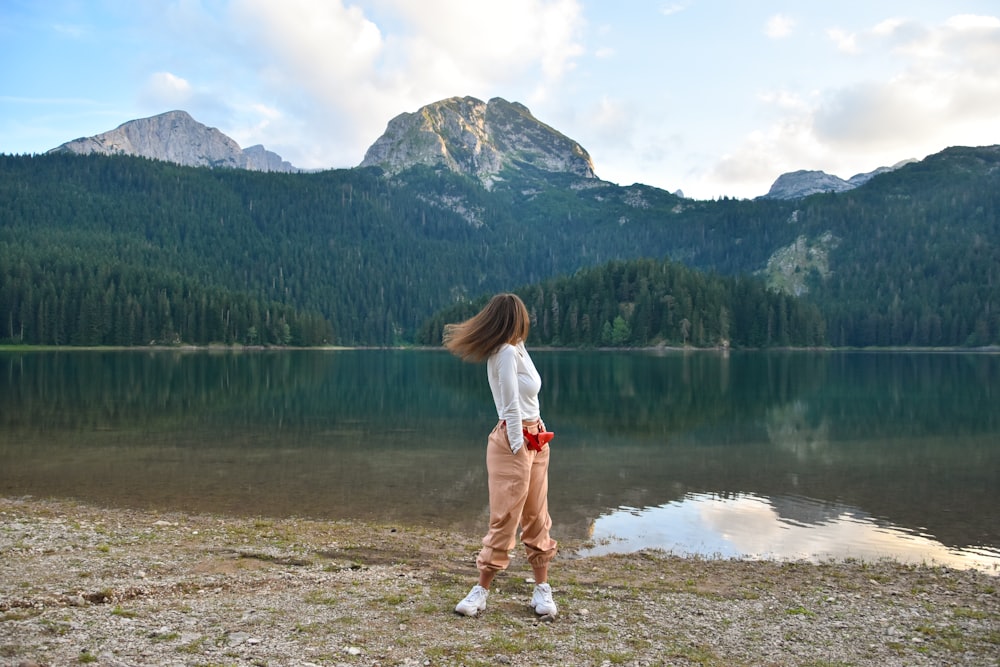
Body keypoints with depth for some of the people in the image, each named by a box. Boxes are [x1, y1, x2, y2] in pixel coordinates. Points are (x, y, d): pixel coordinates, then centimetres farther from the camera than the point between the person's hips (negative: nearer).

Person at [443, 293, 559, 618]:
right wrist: (518, 449, -16)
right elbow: (511, 408, -17)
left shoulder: (517, 349, 12)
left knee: (537, 517, 12)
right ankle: (481, 591, 8)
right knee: (506, 518, -4)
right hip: (514, 440, -9)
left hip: (535, 439, 9)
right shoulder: (506, 353, -16)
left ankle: (542, 589, 20)